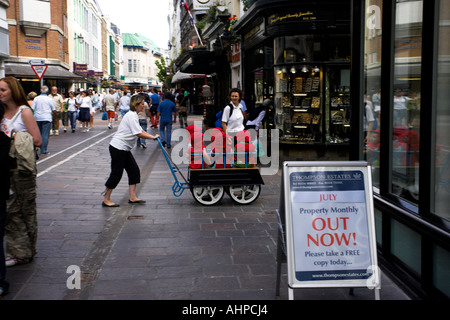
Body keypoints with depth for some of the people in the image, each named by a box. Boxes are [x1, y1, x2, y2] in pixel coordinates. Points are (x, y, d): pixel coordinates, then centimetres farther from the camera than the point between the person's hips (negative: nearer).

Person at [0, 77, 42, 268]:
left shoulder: (24, 112, -6)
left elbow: (37, 140, -11)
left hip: (23, 165, -6)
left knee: (26, 208, 4)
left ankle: (25, 252, 14)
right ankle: (17, 252, 14)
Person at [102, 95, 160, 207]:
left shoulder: (134, 115, 14)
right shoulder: (131, 116, -18)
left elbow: (140, 131, 18)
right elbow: (139, 134, -23)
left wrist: (153, 136, 7)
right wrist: (153, 137, -15)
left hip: (124, 149, 10)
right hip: (118, 148, -10)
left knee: (134, 170, 8)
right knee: (116, 173, -3)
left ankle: (132, 197, 12)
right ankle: (106, 200, 7)